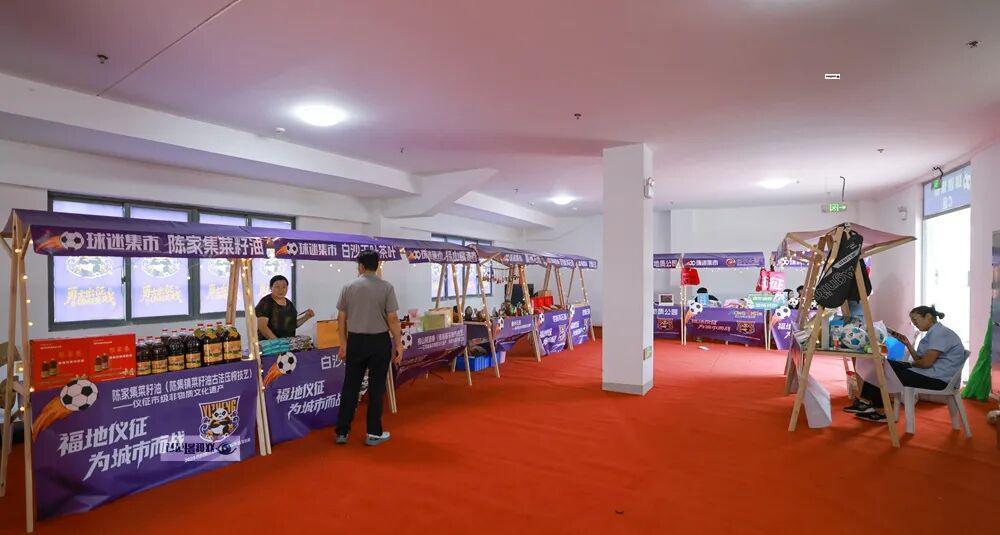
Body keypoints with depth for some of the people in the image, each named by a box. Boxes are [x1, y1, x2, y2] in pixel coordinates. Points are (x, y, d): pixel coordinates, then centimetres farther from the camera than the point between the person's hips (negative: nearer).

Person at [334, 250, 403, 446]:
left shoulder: (349, 287, 1)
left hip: (355, 341, 2)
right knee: (376, 388, 6)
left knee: (350, 387, 12)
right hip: (379, 342, -2)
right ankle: (374, 433, 13)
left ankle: (342, 431, 17)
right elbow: (392, 319, -10)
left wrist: (343, 342, 15)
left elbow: (341, 318, 4)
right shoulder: (386, 287, -7)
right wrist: (398, 344, -3)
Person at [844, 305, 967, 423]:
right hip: (928, 373, 10)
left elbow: (926, 362, -22)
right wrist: (907, 344, 4)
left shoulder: (940, 333, -15)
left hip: (937, 378, -10)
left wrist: (912, 364, -2)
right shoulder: (934, 332, 19)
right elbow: (919, 360, 14)